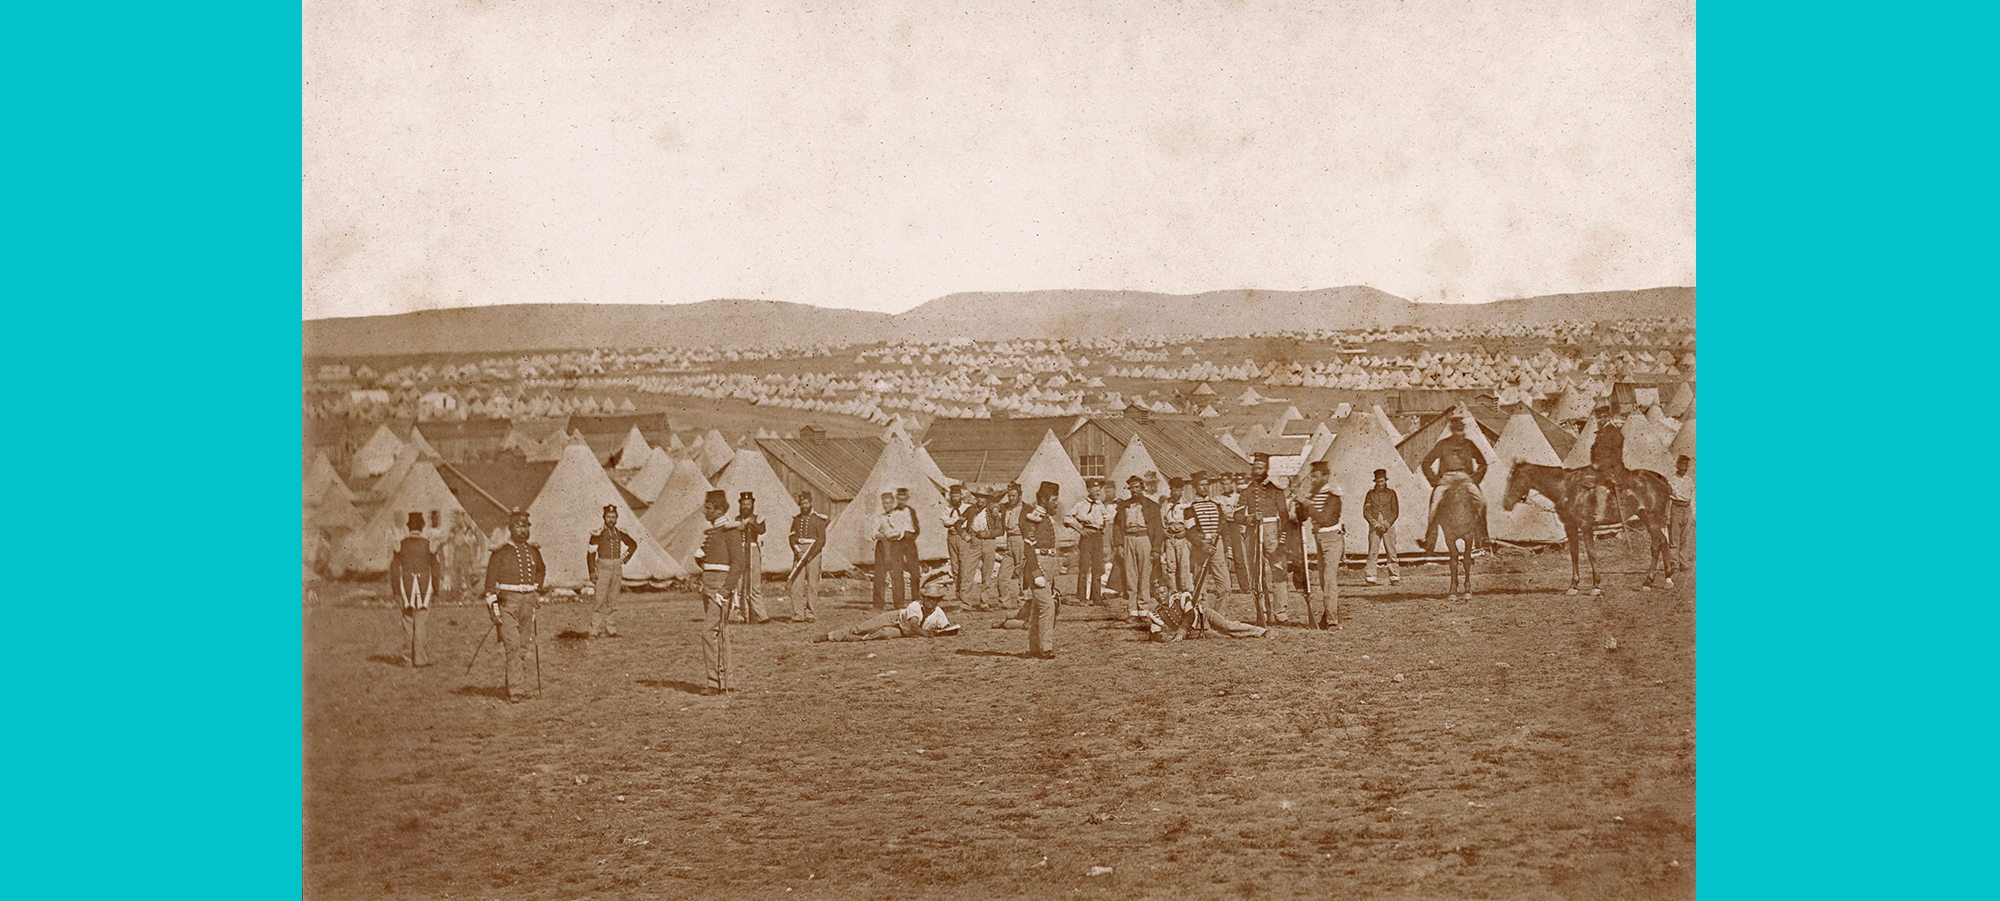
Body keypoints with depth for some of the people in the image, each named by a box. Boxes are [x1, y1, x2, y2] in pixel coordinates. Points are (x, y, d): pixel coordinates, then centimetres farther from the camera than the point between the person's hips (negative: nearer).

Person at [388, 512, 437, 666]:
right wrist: (436, 591, 5)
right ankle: (419, 657, -2)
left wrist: (395, 591, 6)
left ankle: (408, 658, 8)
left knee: (408, 621, 8)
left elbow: (394, 568, 1)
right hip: (424, 585, -2)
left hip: (406, 585, 2)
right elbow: (434, 568, -1)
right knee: (421, 622, 1)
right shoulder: (428, 543, -2)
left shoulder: (401, 543, 2)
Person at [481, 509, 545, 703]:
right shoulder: (500, 553, -1)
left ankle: (520, 688, 15)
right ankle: (515, 691, -15)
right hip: (507, 601, -5)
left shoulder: (533, 551, 12)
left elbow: (541, 570, 32)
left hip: (528, 600, 5)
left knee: (523, 648, 8)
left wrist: (538, 589, 17)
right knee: (513, 646, -12)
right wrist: (494, 610, -9)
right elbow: (491, 582, -2)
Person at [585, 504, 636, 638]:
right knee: (600, 600, -10)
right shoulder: (598, 534, -5)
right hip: (603, 568, -4)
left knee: (613, 602, 6)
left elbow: (633, 545, 24)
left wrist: (624, 558, 12)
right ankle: (595, 630, -10)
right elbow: (591, 554, -6)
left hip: (617, 569, 4)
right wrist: (592, 573, -12)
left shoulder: (620, 533, 8)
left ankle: (611, 630, 10)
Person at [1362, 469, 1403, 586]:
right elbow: (1366, 512, 6)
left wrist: (1386, 525, -7)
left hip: (1388, 525, 0)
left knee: (1391, 552, -5)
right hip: (1374, 526, 0)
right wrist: (1375, 524, -7)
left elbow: (1395, 512, 6)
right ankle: (1370, 578, -6)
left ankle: (1394, 577, -2)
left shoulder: (1391, 493, 9)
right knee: (1372, 552, -6)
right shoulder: (1371, 493, 9)